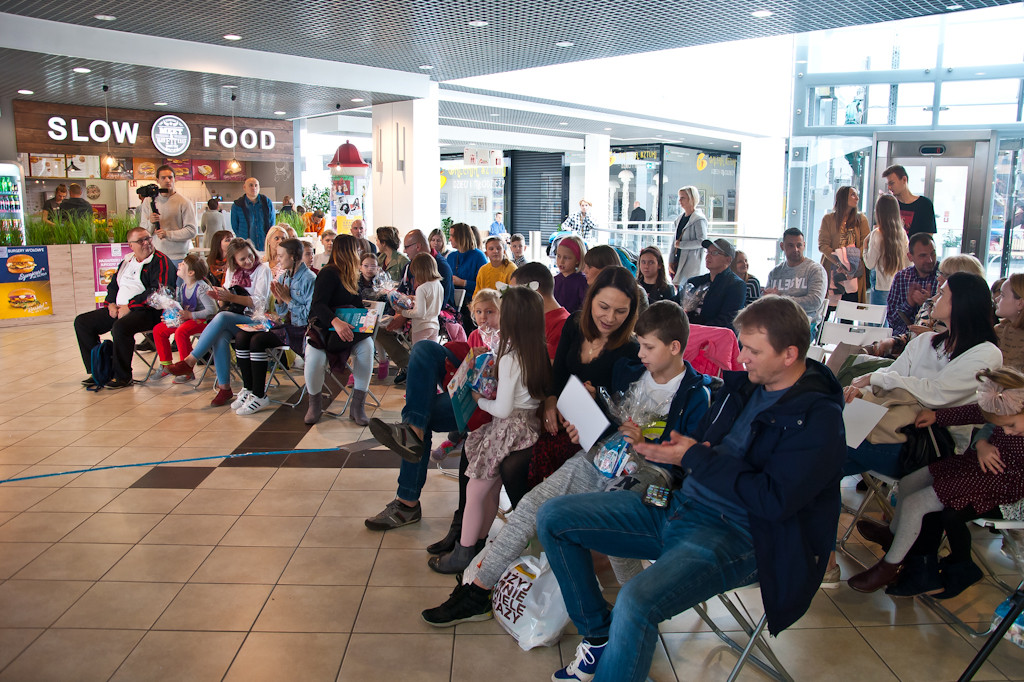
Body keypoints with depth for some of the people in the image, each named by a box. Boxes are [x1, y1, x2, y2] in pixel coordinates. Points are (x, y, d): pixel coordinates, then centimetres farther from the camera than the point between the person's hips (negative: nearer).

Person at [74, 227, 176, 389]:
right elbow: (113, 284, 25)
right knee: (82, 322, 4)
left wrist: (129, 306, -18)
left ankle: (123, 377, -19)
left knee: (120, 327, -36)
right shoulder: (126, 261, 17)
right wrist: (111, 303, 5)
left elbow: (158, 292, -18)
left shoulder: (161, 262, -7)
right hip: (119, 309, 9)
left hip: (147, 311, -9)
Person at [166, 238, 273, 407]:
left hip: (254, 320, -5)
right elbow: (227, 302, 18)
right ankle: (224, 388, -28)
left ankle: (189, 361, -26)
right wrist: (220, 297, -7)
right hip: (233, 320, 5)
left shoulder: (263, 270, -1)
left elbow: (260, 302, -10)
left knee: (222, 317, -33)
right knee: (220, 337, -31)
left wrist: (232, 297, -20)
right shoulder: (232, 271, 17)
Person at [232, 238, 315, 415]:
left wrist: (288, 299, -17)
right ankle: (248, 389, -1)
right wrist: (279, 299, -4)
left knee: (258, 340, -26)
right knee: (241, 336, -8)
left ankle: (259, 396, -16)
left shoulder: (309, 279, -13)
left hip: (300, 330, -8)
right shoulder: (283, 277, 12)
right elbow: (281, 312, 17)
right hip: (285, 325, 8)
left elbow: (310, 315, -19)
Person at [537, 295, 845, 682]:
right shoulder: (742, 384, 11)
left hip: (734, 534, -8)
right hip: (676, 504, 9)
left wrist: (697, 458, -15)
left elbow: (775, 500, -21)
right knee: (553, 517, 2)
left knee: (635, 602, -36)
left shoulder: (817, 418, -11)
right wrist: (668, 451, -3)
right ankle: (598, 637, 14)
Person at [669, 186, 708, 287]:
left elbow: (702, 241, -17)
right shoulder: (680, 217, 14)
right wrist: (670, 261, 8)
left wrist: (681, 244, -13)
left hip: (691, 263, -7)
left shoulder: (699, 219, -9)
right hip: (678, 261, 7)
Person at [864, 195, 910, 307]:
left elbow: (870, 264, -8)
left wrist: (865, 247, 6)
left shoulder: (877, 234, -12)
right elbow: (908, 263, 9)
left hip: (882, 288, -6)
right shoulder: (902, 233, 4)